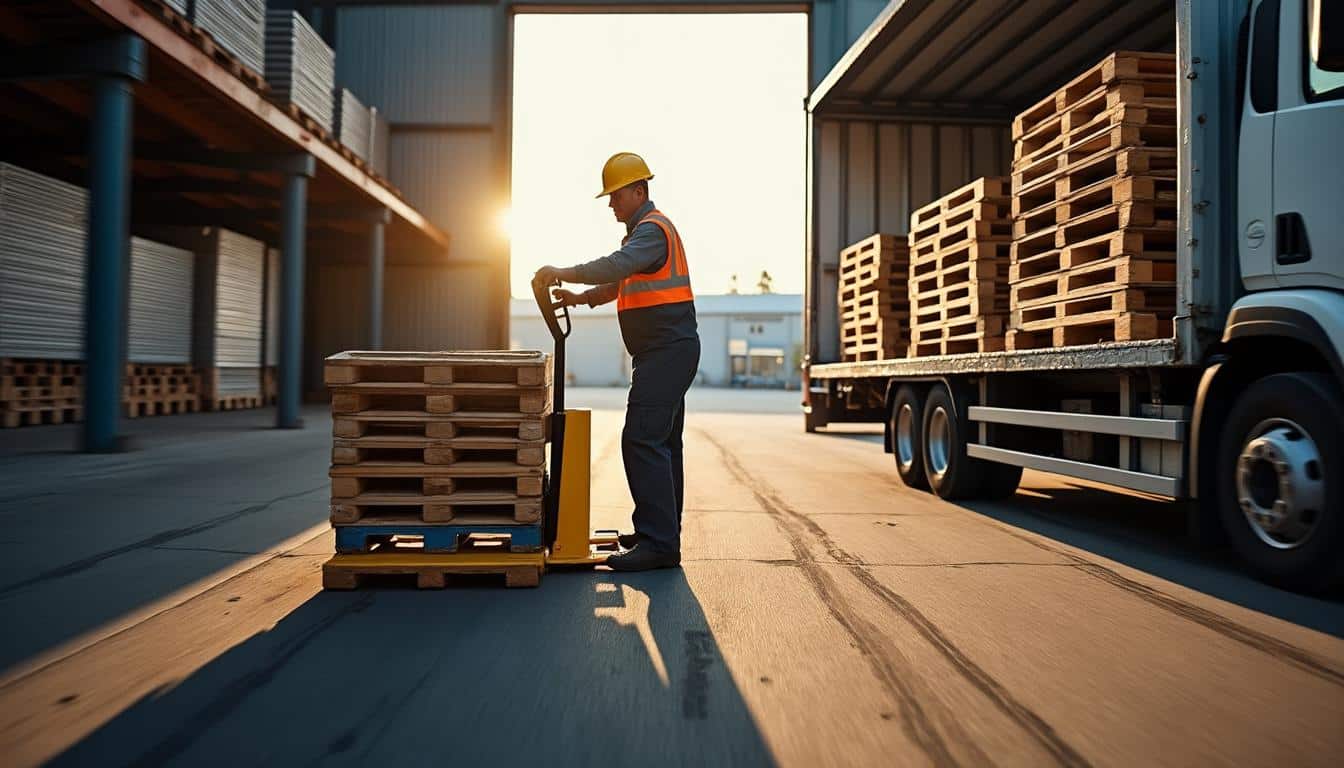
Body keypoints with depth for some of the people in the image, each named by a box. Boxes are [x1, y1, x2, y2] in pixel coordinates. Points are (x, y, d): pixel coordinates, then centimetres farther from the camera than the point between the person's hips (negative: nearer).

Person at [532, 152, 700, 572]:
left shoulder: (653, 228, -10)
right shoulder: (645, 229, 24)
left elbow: (617, 265, -28)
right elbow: (623, 282, 27)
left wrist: (563, 273, -24)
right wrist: (582, 298, 14)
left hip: (667, 349, -11)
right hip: (667, 350, 11)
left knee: (642, 439, -16)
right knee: (661, 442, 14)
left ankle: (658, 542, -15)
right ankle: (661, 533, 23)